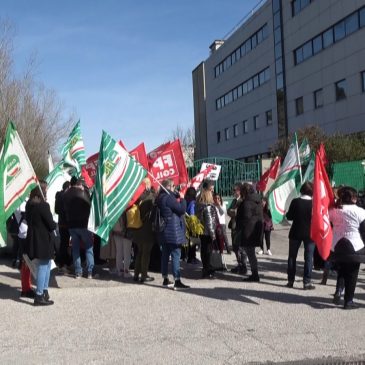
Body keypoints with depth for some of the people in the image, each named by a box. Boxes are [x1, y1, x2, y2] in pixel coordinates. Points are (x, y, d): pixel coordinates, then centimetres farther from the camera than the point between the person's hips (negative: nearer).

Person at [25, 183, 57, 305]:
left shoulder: (29, 205, 5)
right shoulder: (43, 205, -20)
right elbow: (51, 224, -17)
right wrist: (55, 225, 4)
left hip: (33, 238, 9)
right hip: (43, 239, -9)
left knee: (47, 264, 20)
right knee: (43, 266, -2)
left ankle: (44, 291, 28)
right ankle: (39, 296, 2)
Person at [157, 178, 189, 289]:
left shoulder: (161, 197, 12)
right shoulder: (169, 197, -17)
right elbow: (182, 209, -17)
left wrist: (178, 197, 10)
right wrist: (182, 198, -3)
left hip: (164, 231, 10)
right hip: (173, 231, -10)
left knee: (165, 255, 13)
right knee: (176, 255, -7)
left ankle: (165, 279, 20)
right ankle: (177, 281, -8)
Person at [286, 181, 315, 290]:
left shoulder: (295, 202, -9)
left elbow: (289, 216, -5)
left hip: (295, 233, 1)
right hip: (310, 233, -1)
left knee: (292, 256, 12)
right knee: (308, 257, 5)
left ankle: (290, 280, 15)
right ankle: (307, 282, 3)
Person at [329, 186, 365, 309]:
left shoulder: (333, 211, 1)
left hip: (336, 247, 4)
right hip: (354, 247, -3)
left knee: (341, 270, 23)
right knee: (352, 275, 8)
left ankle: (338, 291, 4)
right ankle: (348, 301, 11)